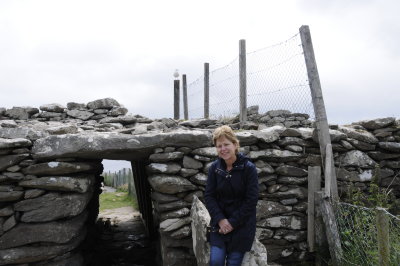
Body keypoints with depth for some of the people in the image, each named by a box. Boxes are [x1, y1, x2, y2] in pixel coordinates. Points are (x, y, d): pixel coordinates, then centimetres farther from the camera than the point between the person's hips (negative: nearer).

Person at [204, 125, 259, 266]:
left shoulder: (248, 168, -12)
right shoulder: (214, 167, -3)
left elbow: (251, 200, -13)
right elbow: (209, 196, -2)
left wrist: (233, 222, -14)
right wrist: (220, 219, -14)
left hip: (242, 224, -2)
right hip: (219, 223, 2)